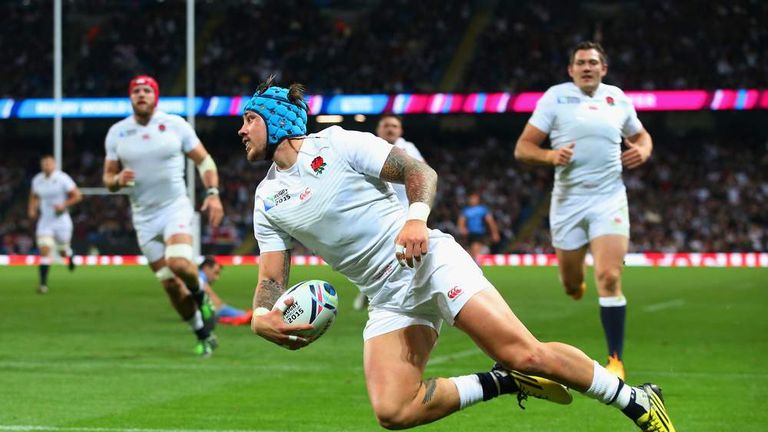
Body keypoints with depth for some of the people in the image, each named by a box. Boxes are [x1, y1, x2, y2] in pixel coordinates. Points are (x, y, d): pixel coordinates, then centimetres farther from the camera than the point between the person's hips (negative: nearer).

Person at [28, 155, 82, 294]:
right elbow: (34, 197, 21)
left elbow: (77, 196, -8)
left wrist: (64, 205, -19)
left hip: (61, 221, -2)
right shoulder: (37, 180, 3)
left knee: (63, 252, 10)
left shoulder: (62, 179, -11)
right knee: (44, 250, -13)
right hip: (45, 221, 2)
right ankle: (43, 283, -13)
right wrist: (32, 208, 2)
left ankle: (69, 255, 50)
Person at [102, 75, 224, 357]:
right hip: (144, 216, 3)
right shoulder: (117, 133, 4)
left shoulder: (175, 125, -2)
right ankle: (203, 335, 18)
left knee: (178, 263, -29)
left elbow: (204, 160, 4)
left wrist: (213, 193, -10)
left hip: (175, 207, -3)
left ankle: (200, 296, 3)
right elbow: (108, 177, 8)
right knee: (171, 286, 2)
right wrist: (118, 180, -16)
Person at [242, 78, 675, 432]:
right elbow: (272, 278, 8)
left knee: (525, 355, -19)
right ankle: (505, 383, 1)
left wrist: (417, 216, -26)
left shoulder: (338, 144, -3)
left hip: (430, 262, -5)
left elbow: (420, 171, -5)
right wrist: (261, 318, -15)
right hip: (389, 300, 5)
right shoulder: (267, 200, 11)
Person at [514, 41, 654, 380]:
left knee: (608, 277, -16)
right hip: (568, 200, 0)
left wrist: (643, 151, 0)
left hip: (609, 198, 0)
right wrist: (551, 156, -22)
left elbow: (641, 135, 24)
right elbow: (522, 149, -2)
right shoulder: (556, 97, 0)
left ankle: (615, 360, -10)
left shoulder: (617, 98, 6)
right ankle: (578, 282, 48)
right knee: (571, 285, 8)